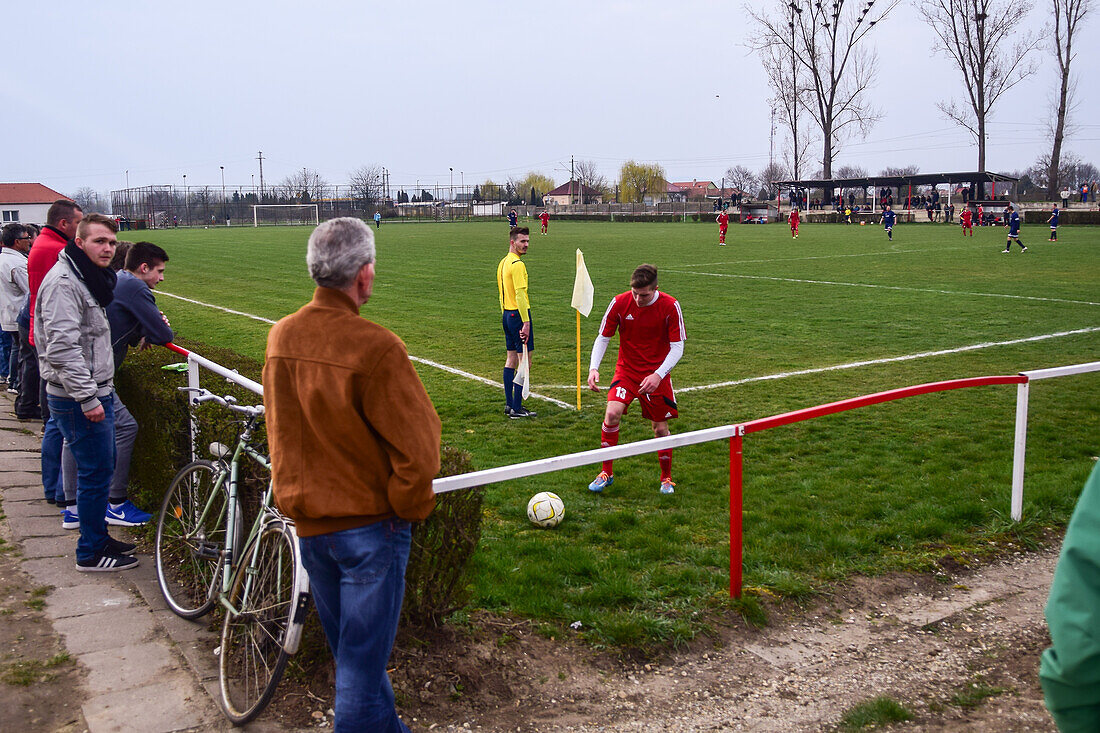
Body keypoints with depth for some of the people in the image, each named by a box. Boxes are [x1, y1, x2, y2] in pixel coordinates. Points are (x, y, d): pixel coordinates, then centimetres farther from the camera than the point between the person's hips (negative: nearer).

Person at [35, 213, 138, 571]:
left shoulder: (91, 279, 15)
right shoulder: (63, 282, -18)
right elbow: (62, 348, -25)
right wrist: (87, 397, -25)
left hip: (96, 392, 10)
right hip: (78, 398, -10)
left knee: (100, 468, 17)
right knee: (96, 472, -3)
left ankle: (98, 538, 29)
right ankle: (91, 553, 8)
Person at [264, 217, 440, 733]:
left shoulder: (280, 337, -2)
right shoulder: (376, 348, -23)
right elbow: (417, 446, -22)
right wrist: (410, 509, -7)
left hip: (307, 520, 7)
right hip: (369, 523, -7)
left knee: (347, 645, 22)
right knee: (363, 654, 6)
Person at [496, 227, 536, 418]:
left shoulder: (503, 263, 14)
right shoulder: (517, 264, -16)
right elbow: (520, 295, -21)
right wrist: (526, 322, -22)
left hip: (507, 314, 10)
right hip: (518, 315, -10)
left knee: (511, 360, 14)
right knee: (525, 362, -5)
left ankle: (509, 404, 18)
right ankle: (517, 408, -4)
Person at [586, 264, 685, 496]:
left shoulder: (670, 306, -14)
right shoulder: (619, 303, -12)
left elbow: (677, 347, -11)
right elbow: (603, 338, -2)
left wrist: (658, 375, -25)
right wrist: (593, 368, -17)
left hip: (657, 375, 0)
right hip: (626, 370, 0)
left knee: (661, 428, 3)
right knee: (612, 413, -21)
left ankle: (666, 478, 28)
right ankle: (606, 472, -4)